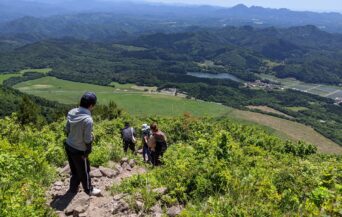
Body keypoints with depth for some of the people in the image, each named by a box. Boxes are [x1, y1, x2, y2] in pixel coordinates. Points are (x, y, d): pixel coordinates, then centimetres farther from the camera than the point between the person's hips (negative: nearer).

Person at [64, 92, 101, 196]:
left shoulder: (71, 112, -8)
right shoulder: (88, 119, -30)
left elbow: (67, 130, 4)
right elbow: (87, 140, -23)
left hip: (68, 146, 7)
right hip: (79, 150, -7)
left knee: (74, 169, 27)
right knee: (84, 171, 17)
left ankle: (73, 188, 45)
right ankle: (89, 190, 38)